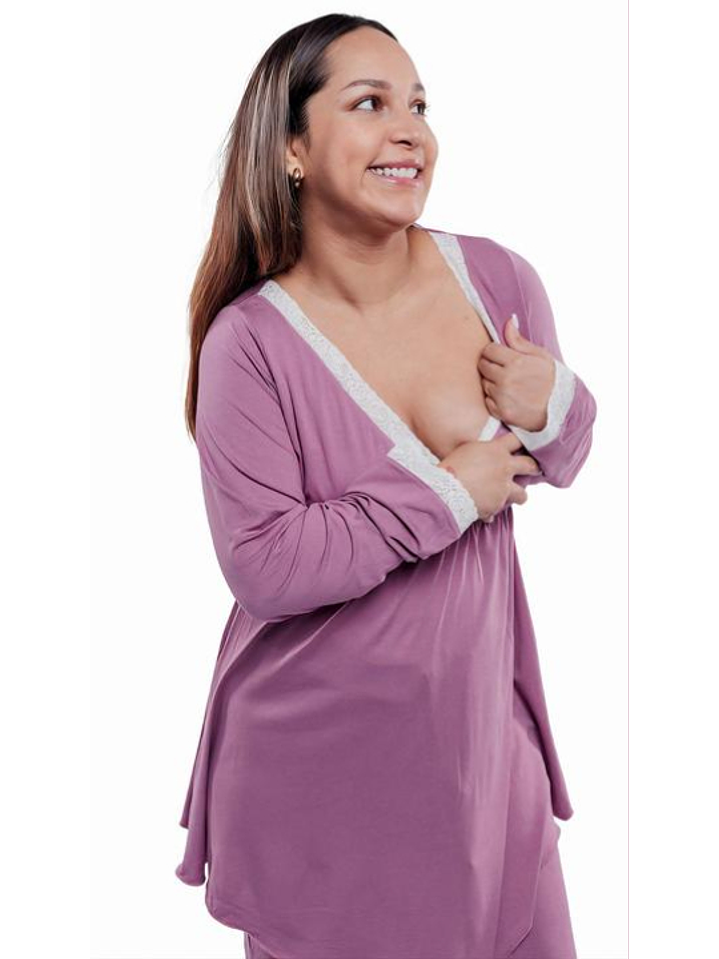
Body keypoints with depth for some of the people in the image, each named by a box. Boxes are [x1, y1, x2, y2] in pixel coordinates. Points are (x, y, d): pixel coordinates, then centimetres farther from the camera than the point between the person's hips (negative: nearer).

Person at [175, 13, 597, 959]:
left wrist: (554, 410, -14)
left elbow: (553, 461, 9)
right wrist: (448, 496, -20)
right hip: (320, 759, -3)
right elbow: (263, 569, -22)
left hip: (480, 716, 4)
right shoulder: (251, 343, -17)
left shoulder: (497, 278, -5)